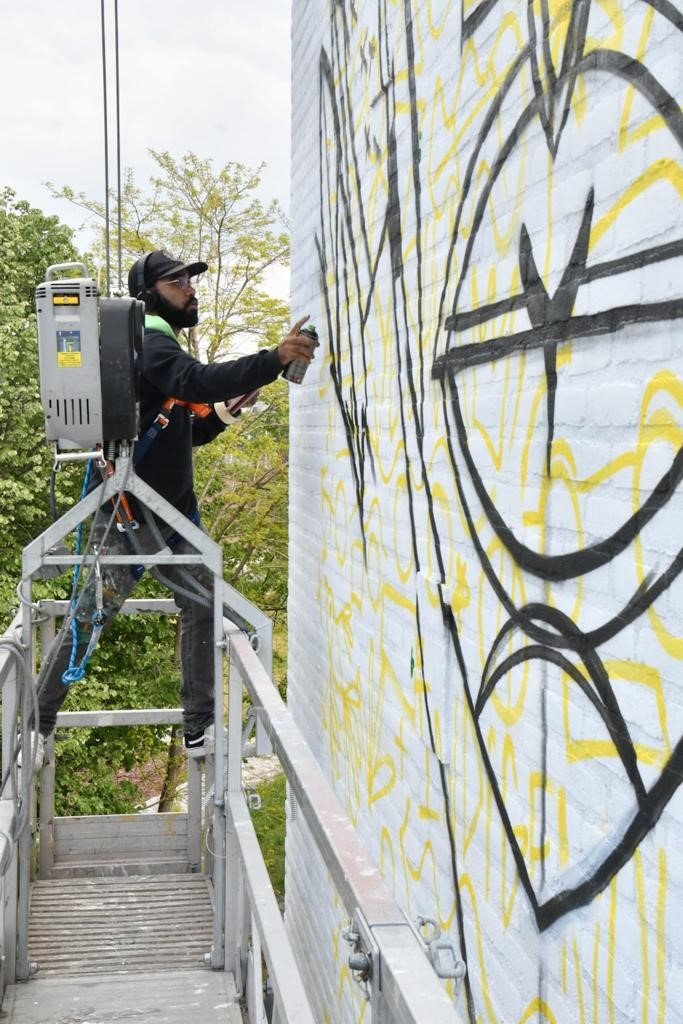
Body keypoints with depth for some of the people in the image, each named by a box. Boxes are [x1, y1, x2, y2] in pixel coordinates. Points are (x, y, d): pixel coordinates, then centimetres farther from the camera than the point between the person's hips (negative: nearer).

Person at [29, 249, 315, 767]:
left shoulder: (161, 346, 20)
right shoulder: (148, 342, -11)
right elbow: (197, 380, -32)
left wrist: (221, 413, 6)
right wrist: (275, 360, -38)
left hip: (173, 514, 10)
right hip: (128, 516, -10)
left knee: (204, 607, 5)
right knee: (92, 616, -4)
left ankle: (199, 729, 12)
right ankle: (37, 723, 10)